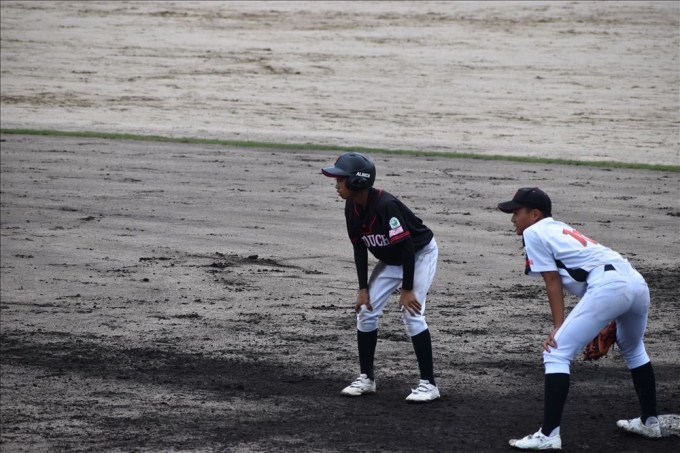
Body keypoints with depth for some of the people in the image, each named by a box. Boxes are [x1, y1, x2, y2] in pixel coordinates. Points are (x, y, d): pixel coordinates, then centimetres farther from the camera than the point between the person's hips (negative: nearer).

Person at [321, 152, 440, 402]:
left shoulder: (385, 205, -36)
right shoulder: (352, 207, -12)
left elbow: (408, 246, -32)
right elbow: (360, 247, -2)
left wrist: (407, 289, -29)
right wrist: (363, 288, -5)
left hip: (420, 253, -8)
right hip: (391, 259, 8)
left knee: (411, 313, -18)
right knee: (365, 311, 2)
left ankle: (428, 383, -11)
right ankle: (366, 378, 12)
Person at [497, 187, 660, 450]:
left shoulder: (534, 232, 8)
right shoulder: (561, 229, 31)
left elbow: (553, 283, 2)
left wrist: (558, 327, -1)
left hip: (608, 286, -9)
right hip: (637, 282, 9)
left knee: (556, 353, -6)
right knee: (633, 350, 33)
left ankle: (549, 435, -14)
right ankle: (649, 421, 44)